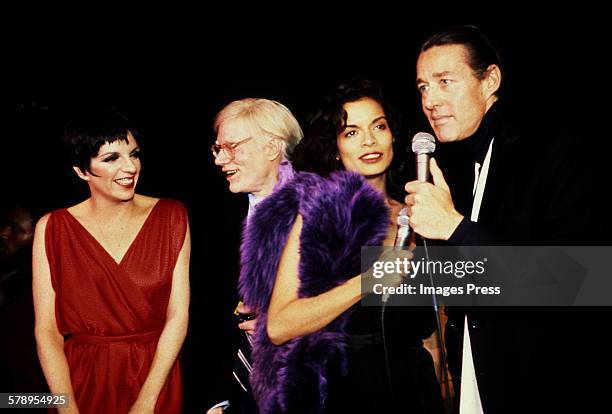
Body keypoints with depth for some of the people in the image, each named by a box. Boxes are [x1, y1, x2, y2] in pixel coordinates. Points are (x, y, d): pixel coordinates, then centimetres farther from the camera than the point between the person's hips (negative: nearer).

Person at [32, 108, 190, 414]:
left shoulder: (171, 217, -5)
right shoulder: (52, 229, -6)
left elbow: (178, 315, -8)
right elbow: (47, 332, -8)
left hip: (156, 376, 1)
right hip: (83, 380, 0)